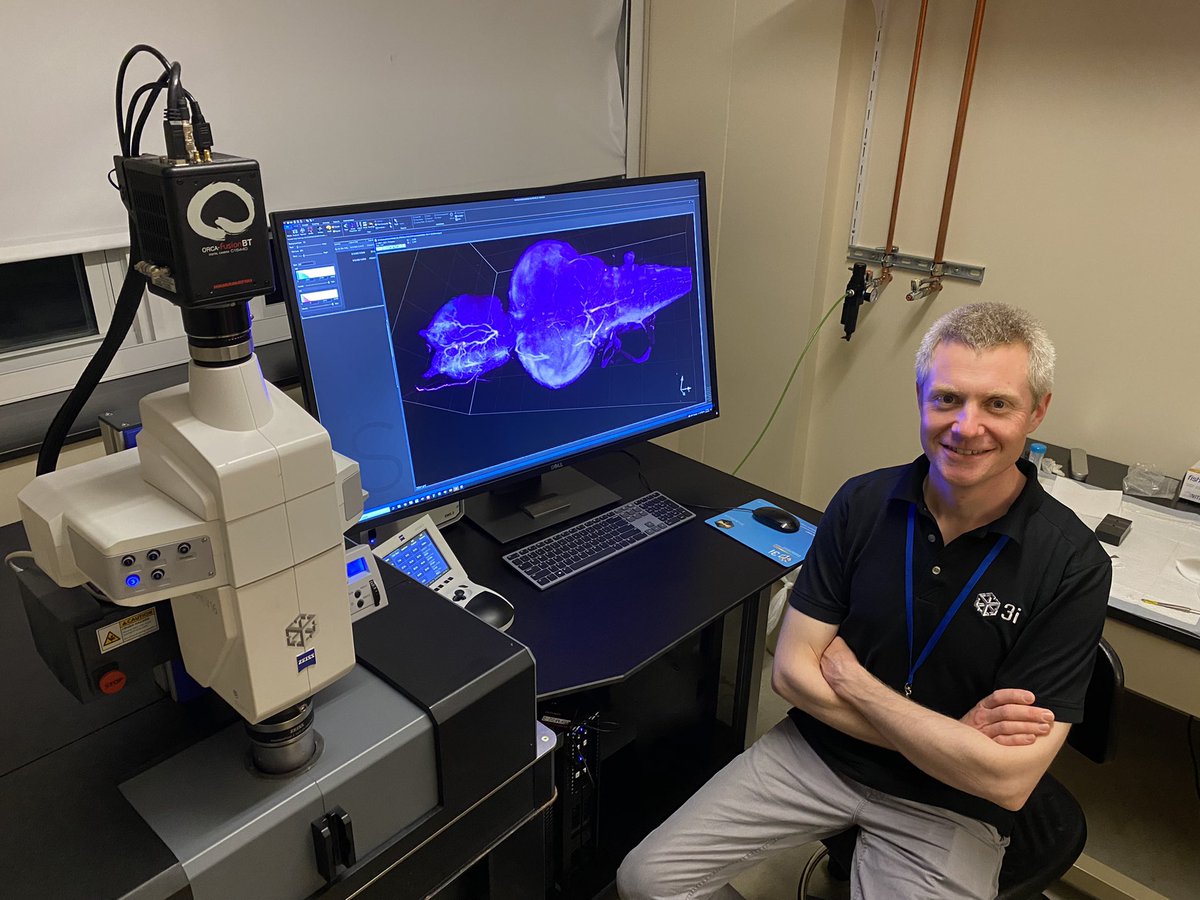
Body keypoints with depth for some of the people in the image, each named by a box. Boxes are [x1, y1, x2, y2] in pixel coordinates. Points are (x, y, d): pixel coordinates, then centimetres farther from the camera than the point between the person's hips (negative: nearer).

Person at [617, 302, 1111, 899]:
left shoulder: (1072, 564, -18)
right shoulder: (862, 503, -8)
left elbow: (1007, 779, -21)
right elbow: (791, 671, -9)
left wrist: (850, 678, -14)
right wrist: (947, 736, -16)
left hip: (948, 808, -2)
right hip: (817, 752, 3)